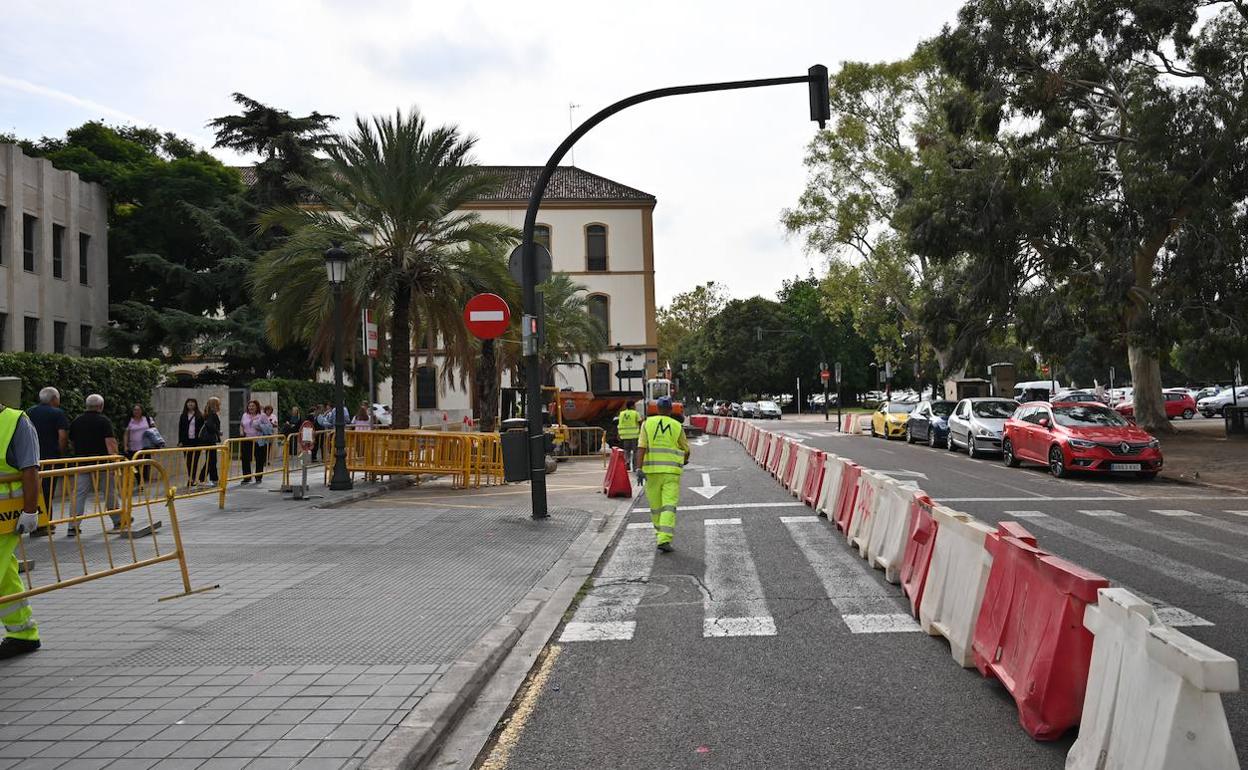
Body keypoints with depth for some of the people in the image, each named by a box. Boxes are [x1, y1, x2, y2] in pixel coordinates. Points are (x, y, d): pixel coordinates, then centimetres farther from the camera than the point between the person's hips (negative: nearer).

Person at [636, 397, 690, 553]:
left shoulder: (647, 424, 0)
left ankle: (661, 533, 35)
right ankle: (664, 540, -19)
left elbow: (641, 448, -10)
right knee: (669, 506, -7)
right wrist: (685, 459, 36)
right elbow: (685, 449, 14)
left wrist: (639, 468, -11)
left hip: (652, 470, 1)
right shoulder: (677, 427, 2)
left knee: (655, 504, 17)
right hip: (671, 472, -1)